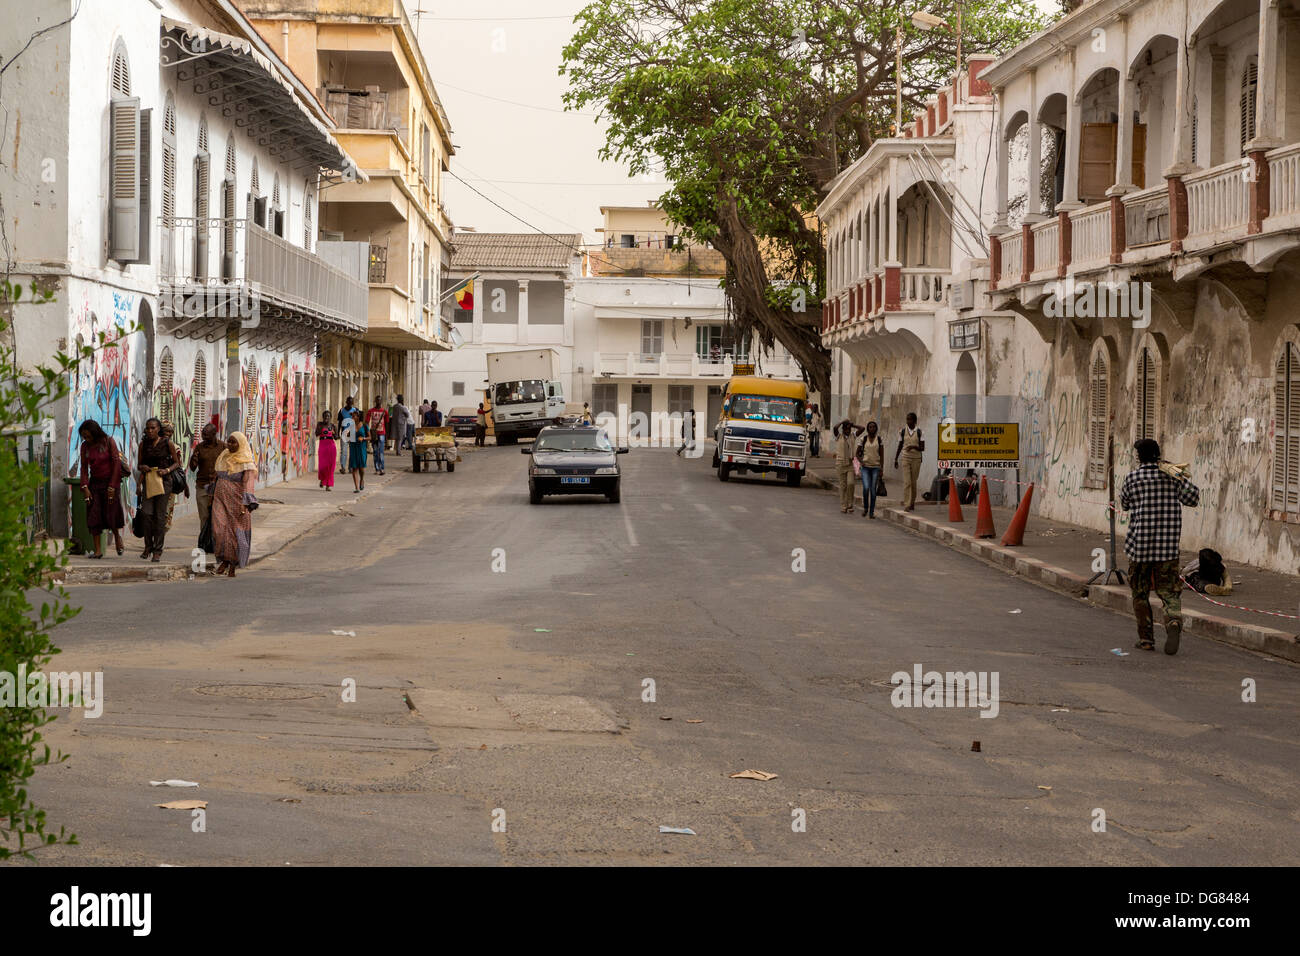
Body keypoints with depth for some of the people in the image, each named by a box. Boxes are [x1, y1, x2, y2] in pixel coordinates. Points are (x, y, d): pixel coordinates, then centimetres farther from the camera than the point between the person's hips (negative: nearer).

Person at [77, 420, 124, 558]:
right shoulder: (85, 446, 3)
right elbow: (84, 468, 5)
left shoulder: (108, 441, -9)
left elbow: (117, 464, -10)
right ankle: (98, 550, -4)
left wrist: (112, 486, -14)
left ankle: (117, 536, 24)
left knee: (111, 514, -8)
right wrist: (85, 487, -6)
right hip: (94, 483, 4)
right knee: (93, 515, -5)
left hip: (109, 482, -4)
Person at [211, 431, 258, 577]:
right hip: (221, 500, 4)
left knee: (236, 533, 1)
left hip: (237, 502, -4)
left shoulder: (247, 462, -8)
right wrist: (213, 496, 22)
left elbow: (248, 484, -17)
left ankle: (233, 565, 14)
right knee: (220, 529, -10)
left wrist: (245, 504, -27)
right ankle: (224, 560, 6)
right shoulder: (223, 458, 11)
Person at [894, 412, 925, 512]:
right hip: (906, 459, 0)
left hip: (916, 459, 0)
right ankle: (906, 505, -15)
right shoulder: (903, 432, 4)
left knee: (913, 482, 7)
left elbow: (922, 448, -4)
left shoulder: (919, 432, -1)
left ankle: (912, 503, 23)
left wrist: (914, 447, -22)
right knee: (906, 482, -11)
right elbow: (900, 446, 13)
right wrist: (895, 459, 11)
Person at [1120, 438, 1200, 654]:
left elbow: (1124, 504, 12)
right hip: (1168, 547, 2)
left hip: (1140, 545, -2)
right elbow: (1193, 499, 5)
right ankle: (1174, 621, -24)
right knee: (1170, 592, 5)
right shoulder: (1173, 477, 3)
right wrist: (1183, 478, 5)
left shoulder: (1133, 478, -4)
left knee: (1140, 594, 12)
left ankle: (1146, 639, 13)